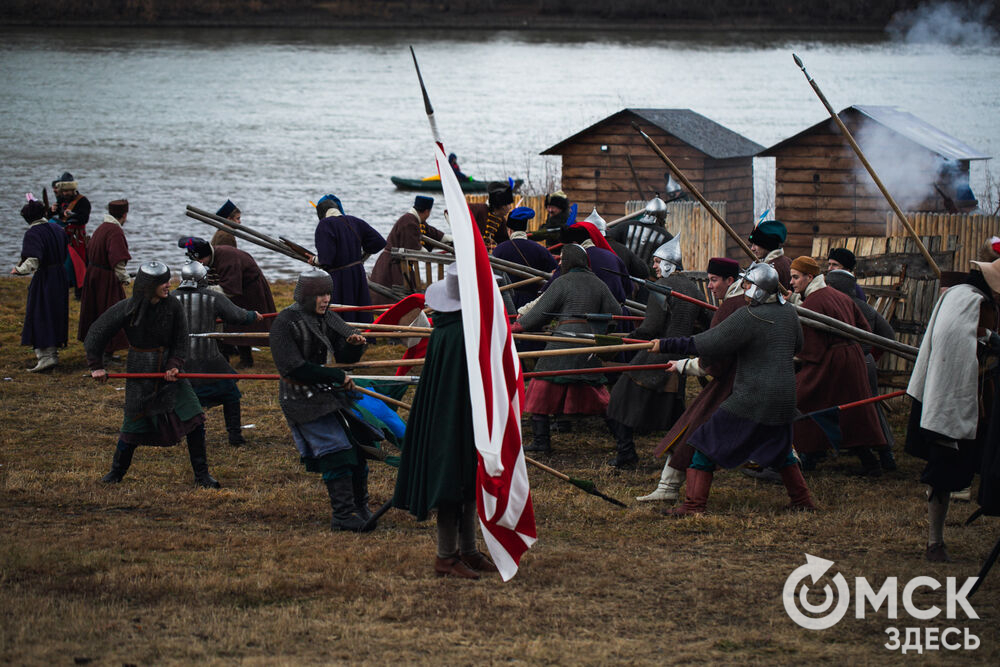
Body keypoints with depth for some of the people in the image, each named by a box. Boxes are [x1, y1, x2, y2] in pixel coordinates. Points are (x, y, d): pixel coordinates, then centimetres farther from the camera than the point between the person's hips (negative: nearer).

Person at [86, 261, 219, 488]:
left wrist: (174, 365, -11)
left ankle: (201, 475, 2)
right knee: (134, 425, 3)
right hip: (139, 373, -2)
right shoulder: (127, 309, -14)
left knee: (194, 418, -8)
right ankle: (116, 473, 26)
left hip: (168, 369, 2)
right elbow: (97, 333, -4)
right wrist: (96, 366, -3)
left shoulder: (172, 305, -7)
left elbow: (180, 341, 3)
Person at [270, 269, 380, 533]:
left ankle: (360, 509, 17)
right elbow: (294, 368, -21)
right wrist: (336, 377, -20)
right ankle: (343, 515, -12)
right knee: (336, 451, -15)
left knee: (358, 446, 5)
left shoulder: (327, 318, 8)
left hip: (333, 393, 7)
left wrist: (354, 345, -13)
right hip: (304, 400, -7)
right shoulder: (286, 323, -14)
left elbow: (345, 357, 11)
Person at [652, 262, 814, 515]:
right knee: (781, 448, 28)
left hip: (751, 399, -7)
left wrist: (665, 345, -14)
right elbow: (798, 345, 23)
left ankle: (694, 505, -6)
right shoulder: (788, 313, 5)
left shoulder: (747, 317, -16)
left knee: (707, 444, 0)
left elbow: (708, 343, -18)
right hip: (784, 398, 7)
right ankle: (802, 499, 30)